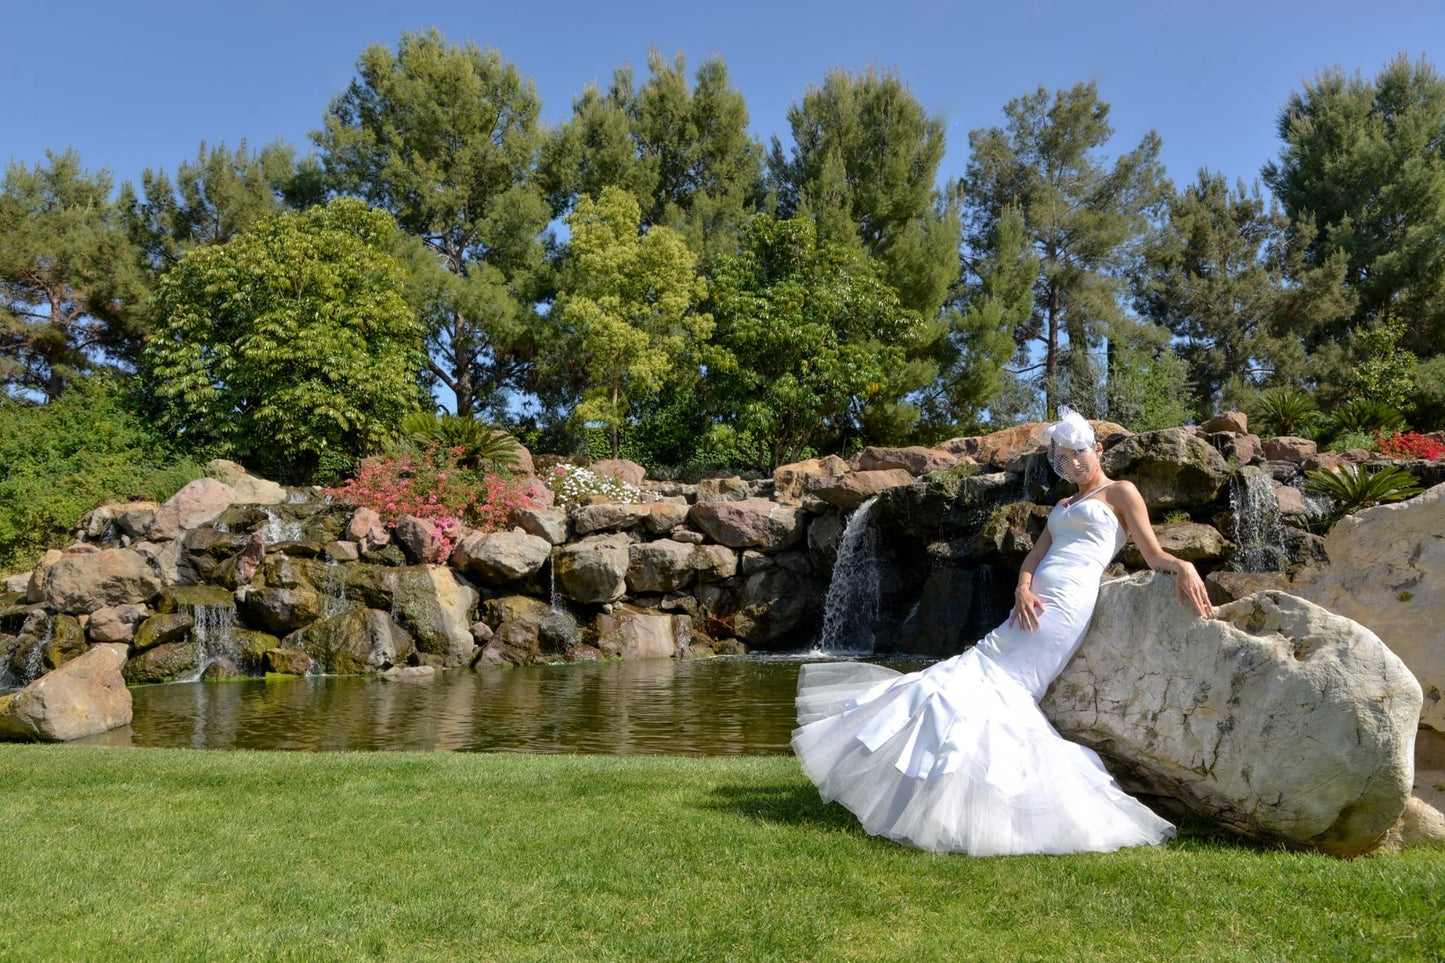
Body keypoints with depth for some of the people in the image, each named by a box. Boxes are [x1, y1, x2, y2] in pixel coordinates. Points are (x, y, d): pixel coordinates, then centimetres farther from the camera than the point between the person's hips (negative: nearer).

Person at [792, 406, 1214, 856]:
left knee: (991, 680, -13)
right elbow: (1035, 555, 15)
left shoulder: (1121, 493, 8)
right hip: (1036, 607, 8)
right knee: (996, 687, -1)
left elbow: (1154, 555, 0)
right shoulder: (1064, 505, 29)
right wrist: (1023, 589, -5)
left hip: (1064, 608, -8)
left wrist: (1184, 566, -22)